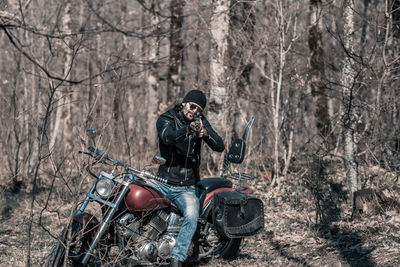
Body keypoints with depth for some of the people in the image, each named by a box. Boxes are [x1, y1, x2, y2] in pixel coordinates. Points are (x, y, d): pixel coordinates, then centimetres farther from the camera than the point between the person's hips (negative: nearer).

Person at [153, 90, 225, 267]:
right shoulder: (166, 119, -3)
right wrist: (188, 129, -46)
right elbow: (167, 136, -27)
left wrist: (206, 133, -27)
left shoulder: (201, 122, 6)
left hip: (187, 188, 0)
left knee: (192, 216, -29)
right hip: (163, 183, 0)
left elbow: (220, 147, -5)